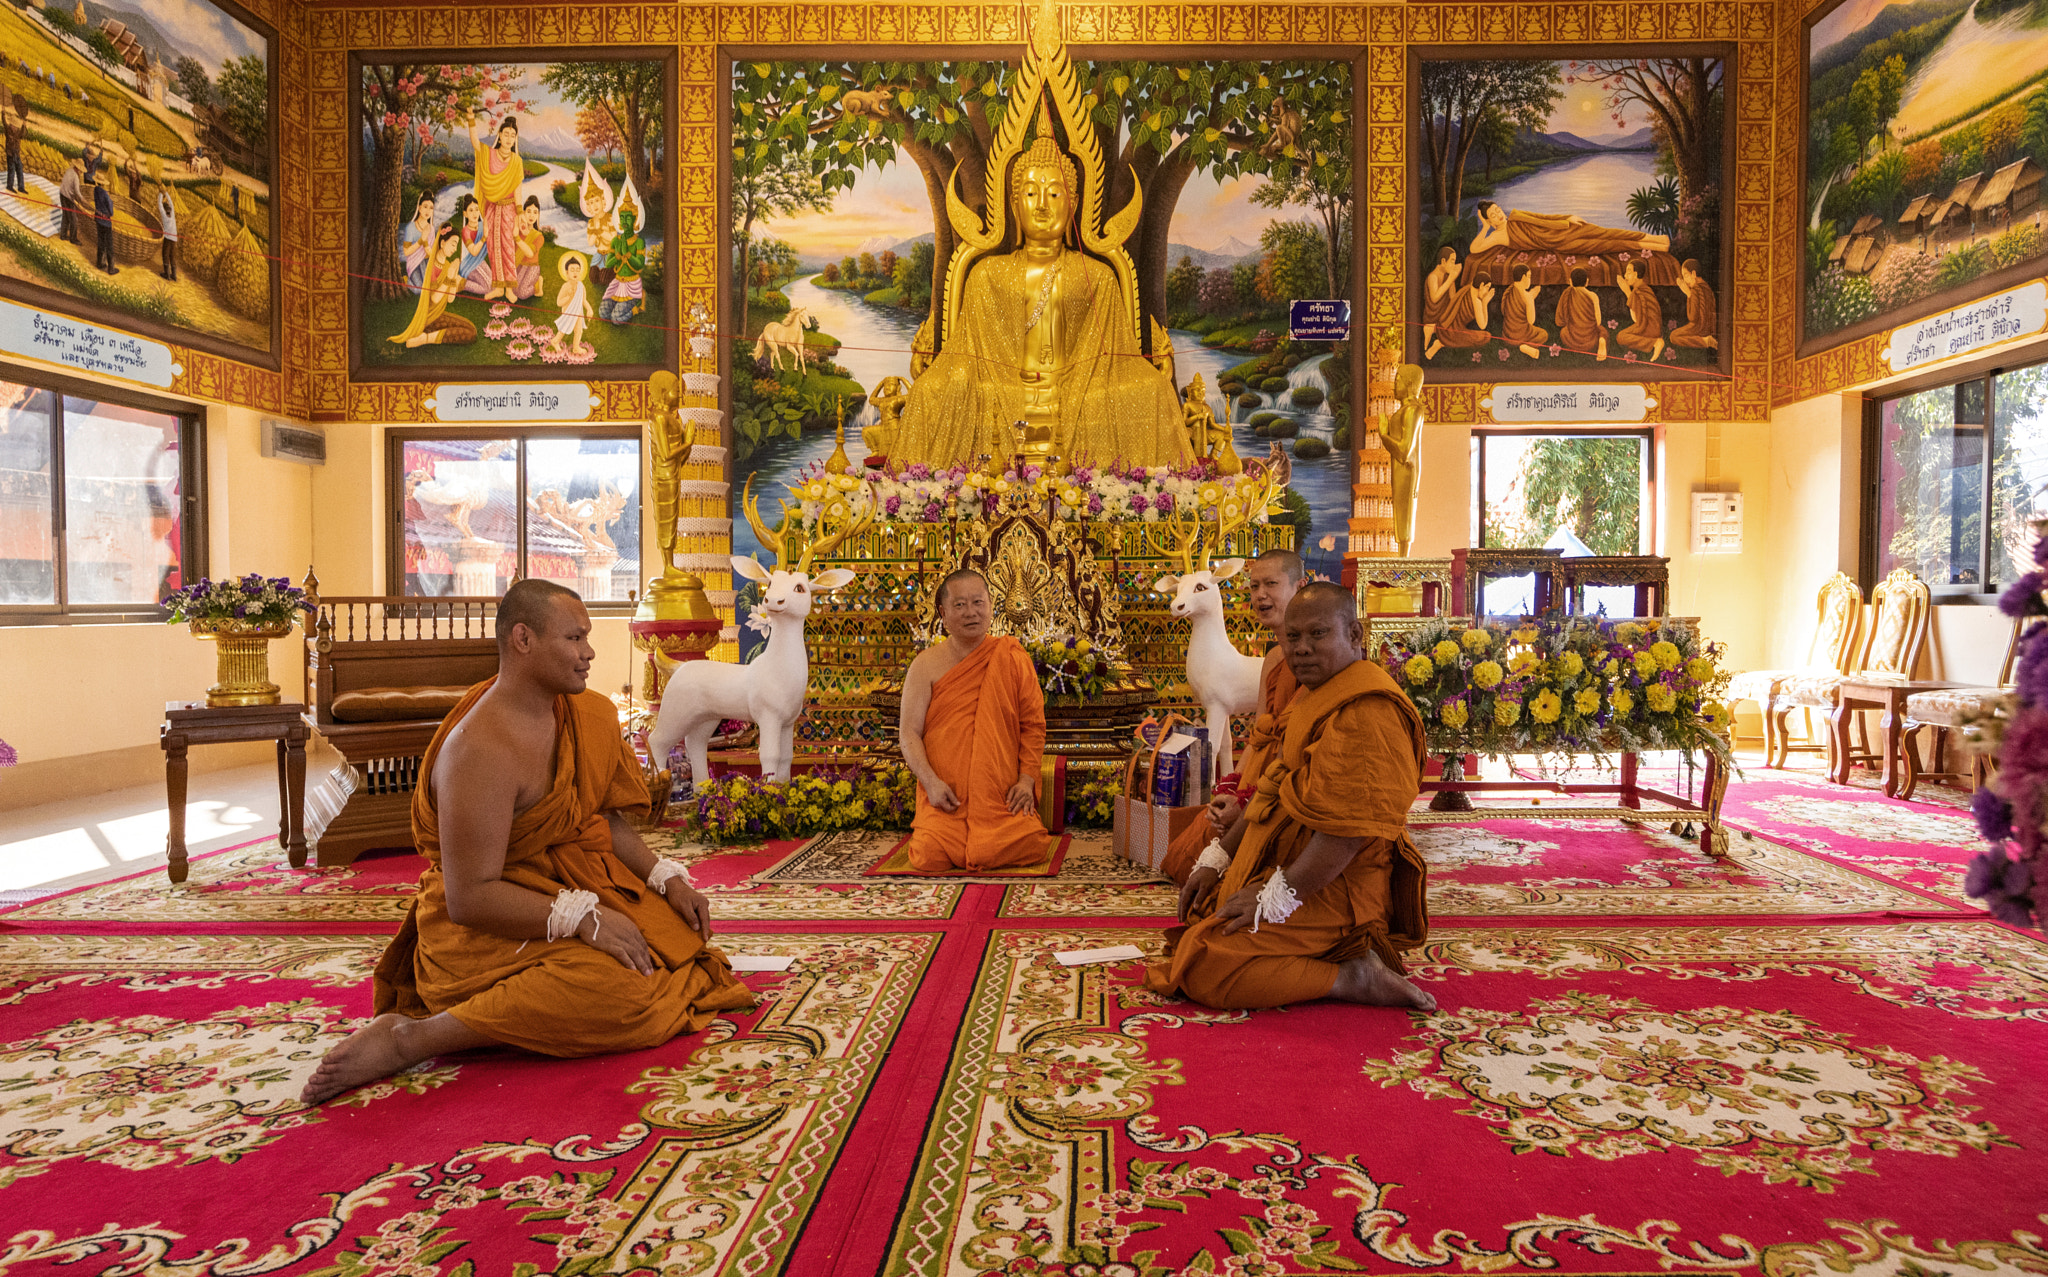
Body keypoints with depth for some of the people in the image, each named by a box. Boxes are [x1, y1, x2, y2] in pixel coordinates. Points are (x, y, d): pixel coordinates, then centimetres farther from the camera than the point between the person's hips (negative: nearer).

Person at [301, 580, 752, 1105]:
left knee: (681, 939, -2)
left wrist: (666, 878, 0)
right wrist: (580, 914, -29)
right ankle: (409, 1037, -19)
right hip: (485, 930, -9)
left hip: (565, 891, 9)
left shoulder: (583, 716, 3)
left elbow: (605, 821, 12)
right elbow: (469, 898, -24)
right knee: (617, 991, -29)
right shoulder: (483, 750, -24)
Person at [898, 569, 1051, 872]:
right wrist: (931, 782, -14)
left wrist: (1027, 778, -4)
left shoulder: (1012, 659, 6)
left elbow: (1033, 724, 7)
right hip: (947, 796, -1)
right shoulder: (927, 665, 2)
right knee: (931, 856, -22)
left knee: (1028, 845, -22)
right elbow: (909, 733, 0)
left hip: (1003, 795, 1)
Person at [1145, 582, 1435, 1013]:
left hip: (1332, 892, -11)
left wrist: (1276, 896, -23)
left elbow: (1348, 828, -27)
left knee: (1201, 970, -19)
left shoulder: (1368, 712, -21)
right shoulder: (1314, 696, 14)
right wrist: (1216, 860, 12)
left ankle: (1352, 979, -10)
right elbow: (1275, 786, 17)